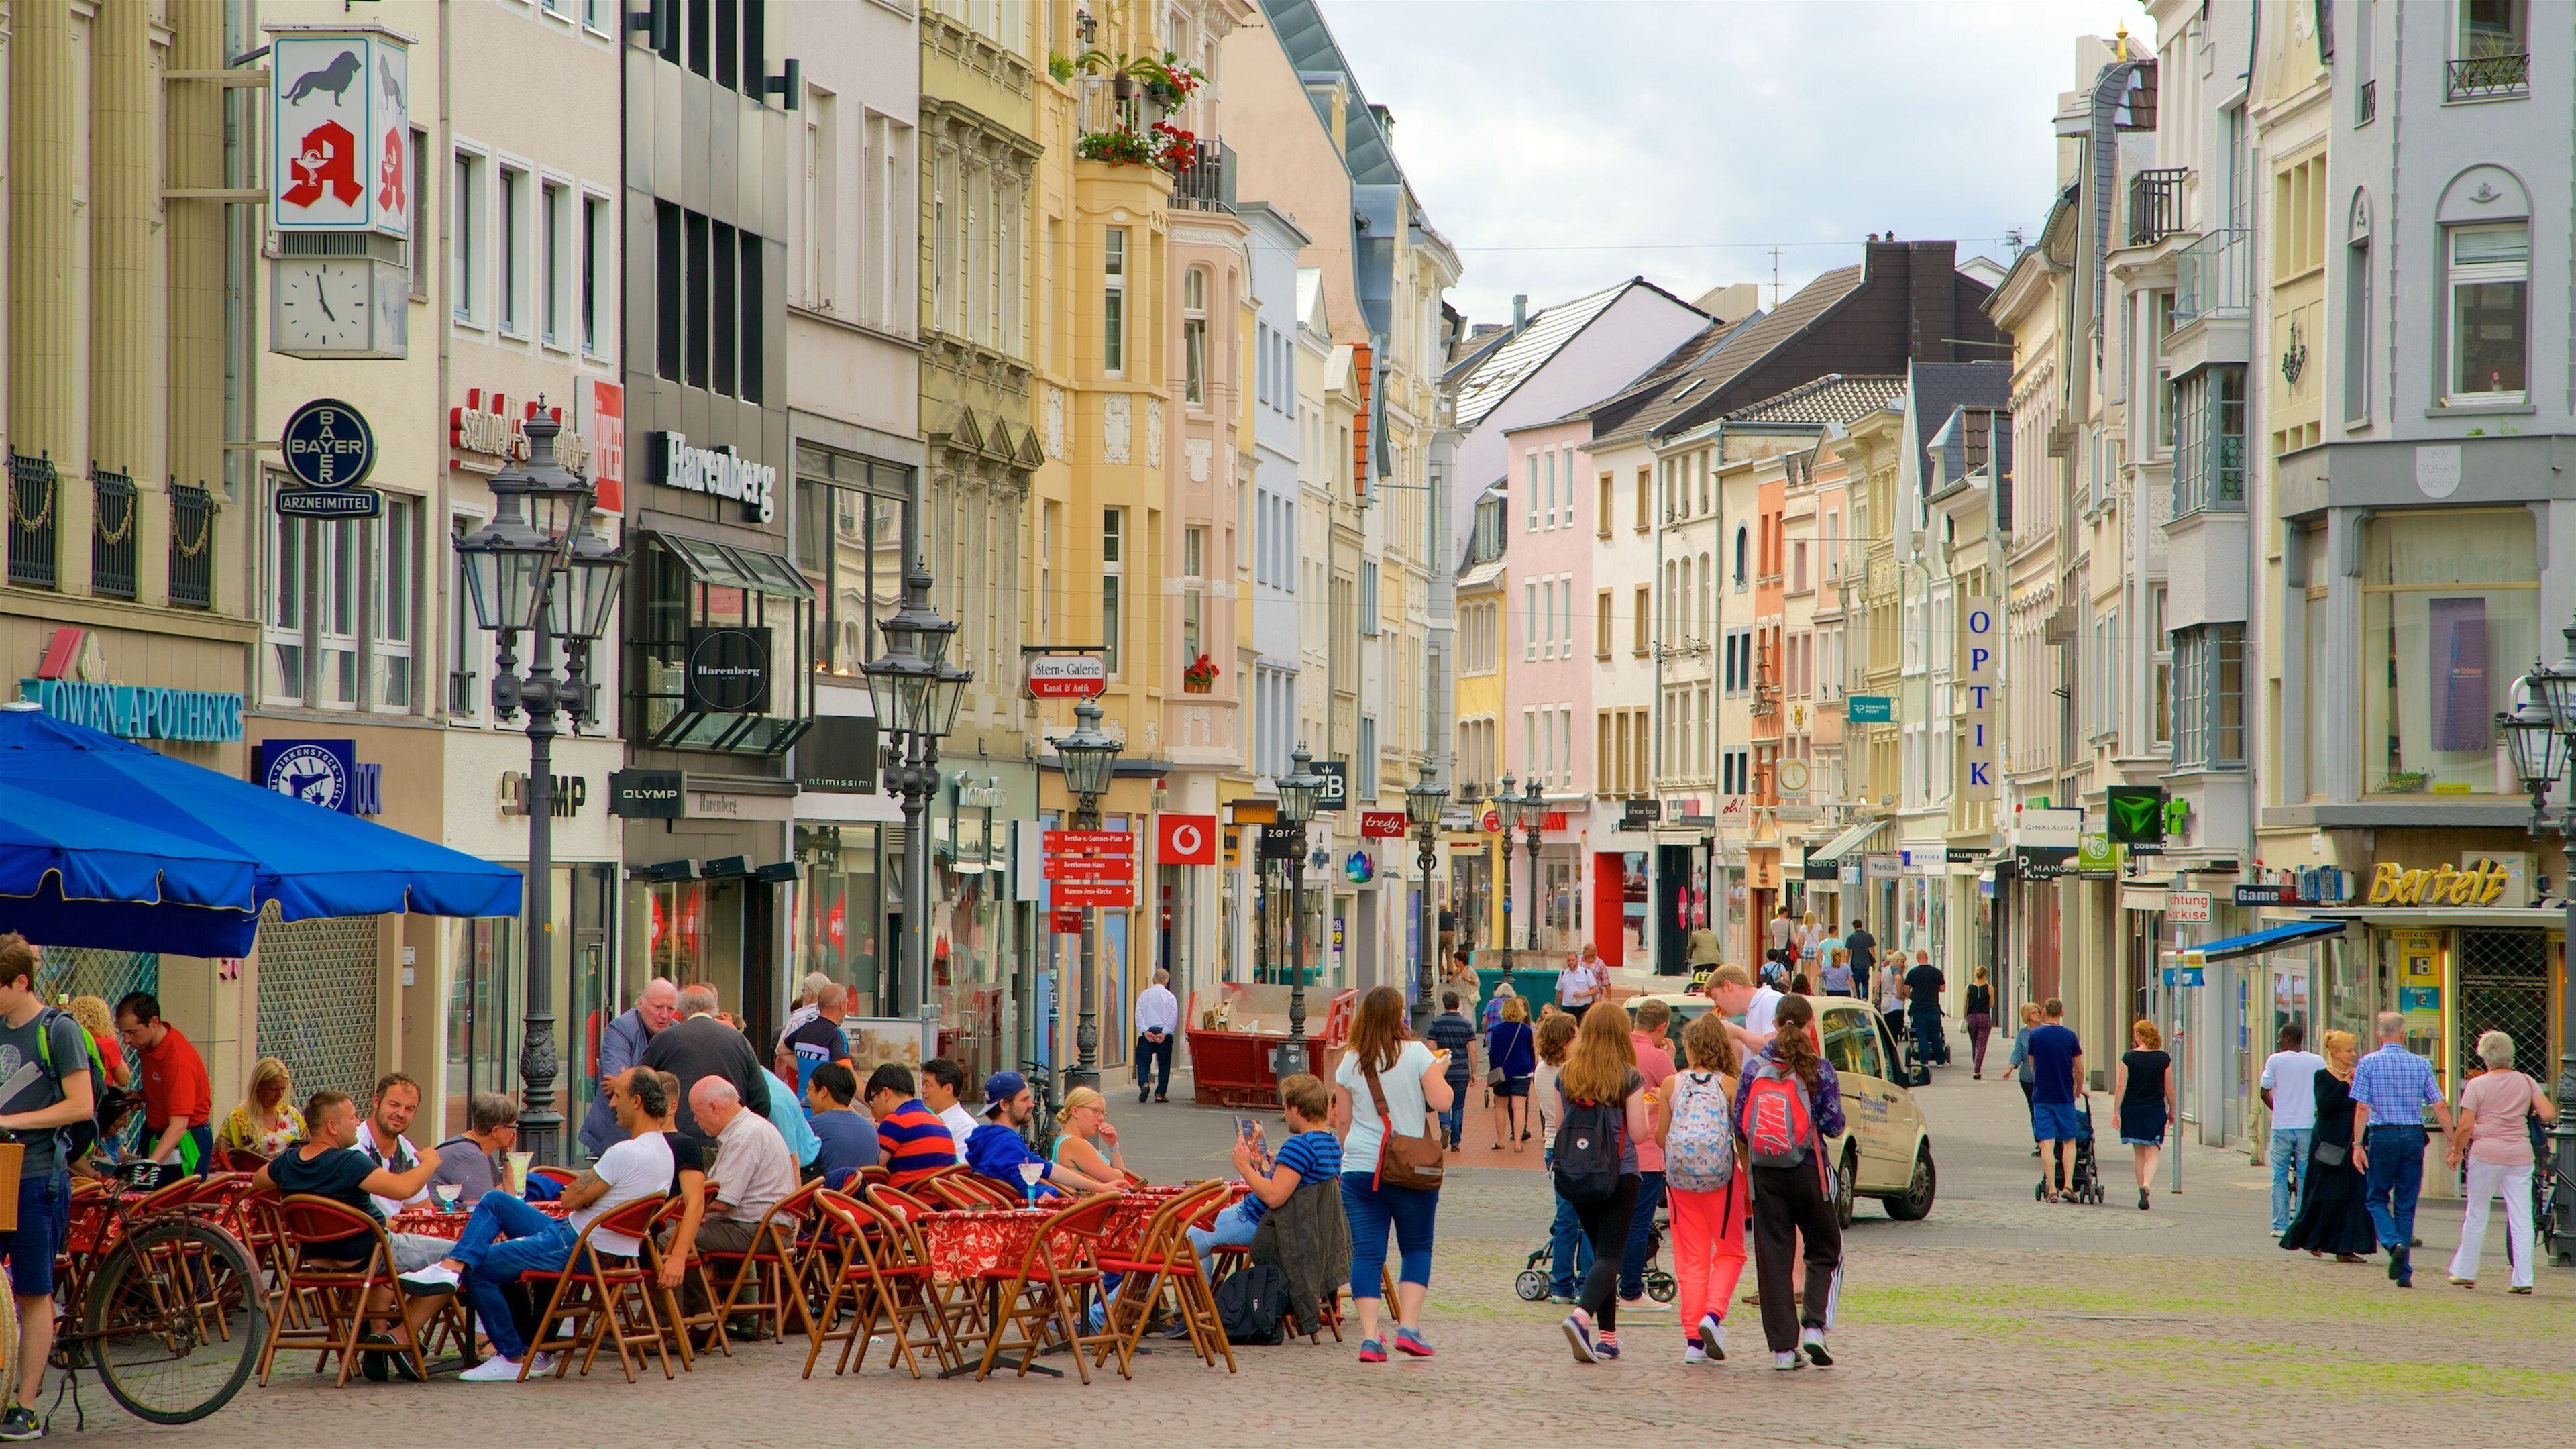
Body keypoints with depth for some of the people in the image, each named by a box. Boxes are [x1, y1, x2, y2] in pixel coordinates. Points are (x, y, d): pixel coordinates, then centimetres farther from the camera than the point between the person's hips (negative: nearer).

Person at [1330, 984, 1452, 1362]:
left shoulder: (1350, 1062, 4)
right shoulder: (1416, 1054, -5)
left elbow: (1342, 1120, 10)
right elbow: (1441, 1102, -9)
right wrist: (1440, 1073, 10)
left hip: (1359, 1168, 2)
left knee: (1367, 1253, 2)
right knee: (1417, 1248, 12)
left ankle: (1370, 1337, -6)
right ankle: (1409, 1327, 0)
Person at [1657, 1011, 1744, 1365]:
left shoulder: (1672, 1086, 1)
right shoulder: (1728, 1085, -4)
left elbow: (1661, 1139, 6)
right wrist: (1749, 1178, 5)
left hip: (1679, 1177, 2)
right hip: (1719, 1176, -2)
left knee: (1691, 1258, 9)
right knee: (1729, 1252, 13)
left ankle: (1693, 1340, 4)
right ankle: (1714, 1313, -12)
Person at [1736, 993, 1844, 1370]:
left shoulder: (1754, 1068, 1)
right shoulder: (1819, 1069, -6)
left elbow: (1739, 1124, 3)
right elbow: (1833, 1125, -7)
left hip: (1764, 1172, 2)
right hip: (1808, 1170, -2)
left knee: (1772, 1257, 5)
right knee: (1825, 1253, 13)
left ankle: (1783, 1347, 1)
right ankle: (1814, 1327, -6)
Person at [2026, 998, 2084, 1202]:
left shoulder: (2035, 1036, 0)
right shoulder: (2069, 1037, -3)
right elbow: (2079, 1070, 2)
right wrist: (2078, 1089, 20)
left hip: (2041, 1095, 0)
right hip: (2064, 1096, 0)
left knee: (2047, 1143, 0)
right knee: (2069, 1142, 11)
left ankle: (2052, 1189, -5)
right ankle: (2068, 1185, 0)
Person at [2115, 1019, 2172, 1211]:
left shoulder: (2129, 1057, -6)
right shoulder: (2164, 1058, -3)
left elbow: (2121, 1086, -7)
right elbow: (2169, 1088, 0)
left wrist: (2117, 1111, -2)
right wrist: (2171, 1110, 13)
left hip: (2132, 1109, 0)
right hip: (2155, 1109, 0)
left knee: (2138, 1153, 13)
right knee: (2153, 1151, 1)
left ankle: (2142, 1191, 16)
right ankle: (2146, 1184, -24)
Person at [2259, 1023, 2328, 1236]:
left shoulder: (2275, 1060, -2)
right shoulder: (2318, 1062, 3)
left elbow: (2265, 1093, 1)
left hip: (2282, 1126, -2)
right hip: (2309, 1126, 2)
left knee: (2279, 1177, 6)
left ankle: (2280, 1225, 3)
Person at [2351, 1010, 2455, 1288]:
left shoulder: (2369, 1063, -2)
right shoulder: (2421, 1064, 4)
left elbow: (2362, 1108, -8)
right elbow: (2440, 1106, 1)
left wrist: (2358, 1144, -7)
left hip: (2382, 1136, -2)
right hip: (2414, 1136, 2)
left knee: (2377, 1198, 12)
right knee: (2406, 1205, 9)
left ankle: (2394, 1244, -15)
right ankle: (2404, 1271, 7)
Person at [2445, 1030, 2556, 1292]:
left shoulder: (2478, 1085, -4)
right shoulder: (2526, 1083, 4)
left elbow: (2465, 1126, -7)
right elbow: (2549, 1114, -3)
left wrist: (2457, 1151, 7)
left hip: (2486, 1153, -2)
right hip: (2520, 1153, 3)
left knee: (2477, 1214, 9)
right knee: (2521, 1217, 2)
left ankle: (2465, 1271, 18)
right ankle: (2523, 1279, -2)